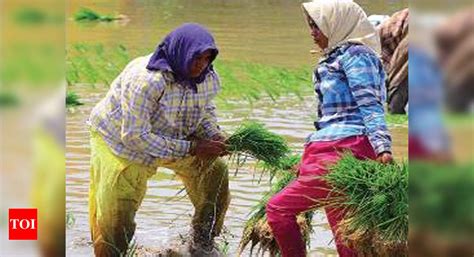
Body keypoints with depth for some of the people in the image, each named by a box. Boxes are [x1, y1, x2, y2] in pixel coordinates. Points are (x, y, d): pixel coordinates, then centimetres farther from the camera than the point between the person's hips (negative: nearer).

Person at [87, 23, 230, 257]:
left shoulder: (208, 78, -15)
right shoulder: (146, 81, -39)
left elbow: (205, 109, 8)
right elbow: (135, 137, -36)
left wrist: (213, 135, -16)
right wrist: (191, 148, -36)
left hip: (170, 137, 7)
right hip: (119, 140, -6)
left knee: (214, 171, -2)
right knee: (116, 217, -12)